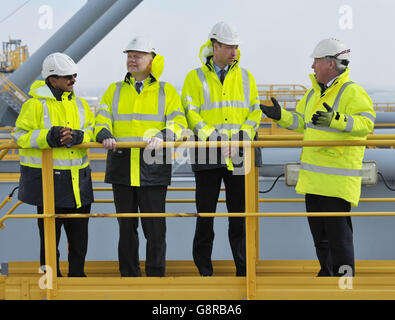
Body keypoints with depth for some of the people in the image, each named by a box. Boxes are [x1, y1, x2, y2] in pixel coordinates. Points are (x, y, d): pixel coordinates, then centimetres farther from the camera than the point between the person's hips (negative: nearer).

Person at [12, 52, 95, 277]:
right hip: (47, 178, -6)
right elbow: (21, 135, -9)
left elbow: (92, 131, 5)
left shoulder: (79, 104, 12)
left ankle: (77, 274, 25)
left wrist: (76, 136, -17)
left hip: (78, 179, 6)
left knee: (79, 232, 12)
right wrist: (49, 137, -23)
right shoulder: (35, 105, -7)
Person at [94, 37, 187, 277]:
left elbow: (178, 123, 0)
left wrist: (162, 136, -19)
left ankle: (156, 274, 7)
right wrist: (105, 135, -15)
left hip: (153, 167, -3)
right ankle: (129, 274, 16)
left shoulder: (166, 91, 9)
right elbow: (102, 118, 8)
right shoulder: (115, 91, 15)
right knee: (126, 225, 8)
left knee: (155, 226, -3)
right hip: (121, 165, 3)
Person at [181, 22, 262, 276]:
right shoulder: (195, 78, 3)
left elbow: (255, 112, 8)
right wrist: (211, 137, -17)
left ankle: (243, 270, 12)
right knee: (205, 213, 3)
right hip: (207, 155, -2)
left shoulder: (246, 78, 12)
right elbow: (190, 114, -4)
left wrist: (243, 136, -9)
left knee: (240, 213, 5)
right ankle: (204, 271, 11)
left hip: (239, 154, 2)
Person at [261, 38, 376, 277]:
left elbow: (366, 123, -25)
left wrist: (335, 120, -37)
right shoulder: (314, 92, 14)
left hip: (338, 177, -9)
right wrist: (281, 116, 8)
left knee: (338, 230, -7)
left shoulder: (352, 92, -13)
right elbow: (302, 122, 24)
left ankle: (344, 277, 1)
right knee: (319, 231, 17)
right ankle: (327, 274, 30)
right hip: (314, 176, 9)